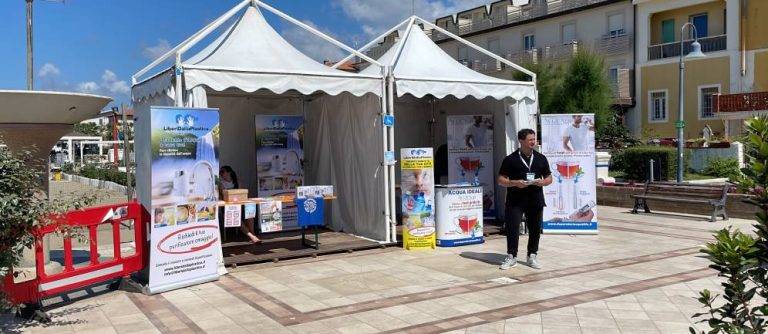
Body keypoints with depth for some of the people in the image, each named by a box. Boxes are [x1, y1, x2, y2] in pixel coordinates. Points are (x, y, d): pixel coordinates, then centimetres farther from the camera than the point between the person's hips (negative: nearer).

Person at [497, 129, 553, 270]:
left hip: (535, 200, 3)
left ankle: (532, 256, 21)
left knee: (535, 229, 7)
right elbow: (501, 180, -1)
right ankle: (511, 257, 7)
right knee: (512, 228, -4)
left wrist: (543, 182, -7)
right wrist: (515, 183, -18)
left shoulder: (541, 158, 10)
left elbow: (549, 177, 15)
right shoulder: (510, 159, -1)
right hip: (515, 200, -3)